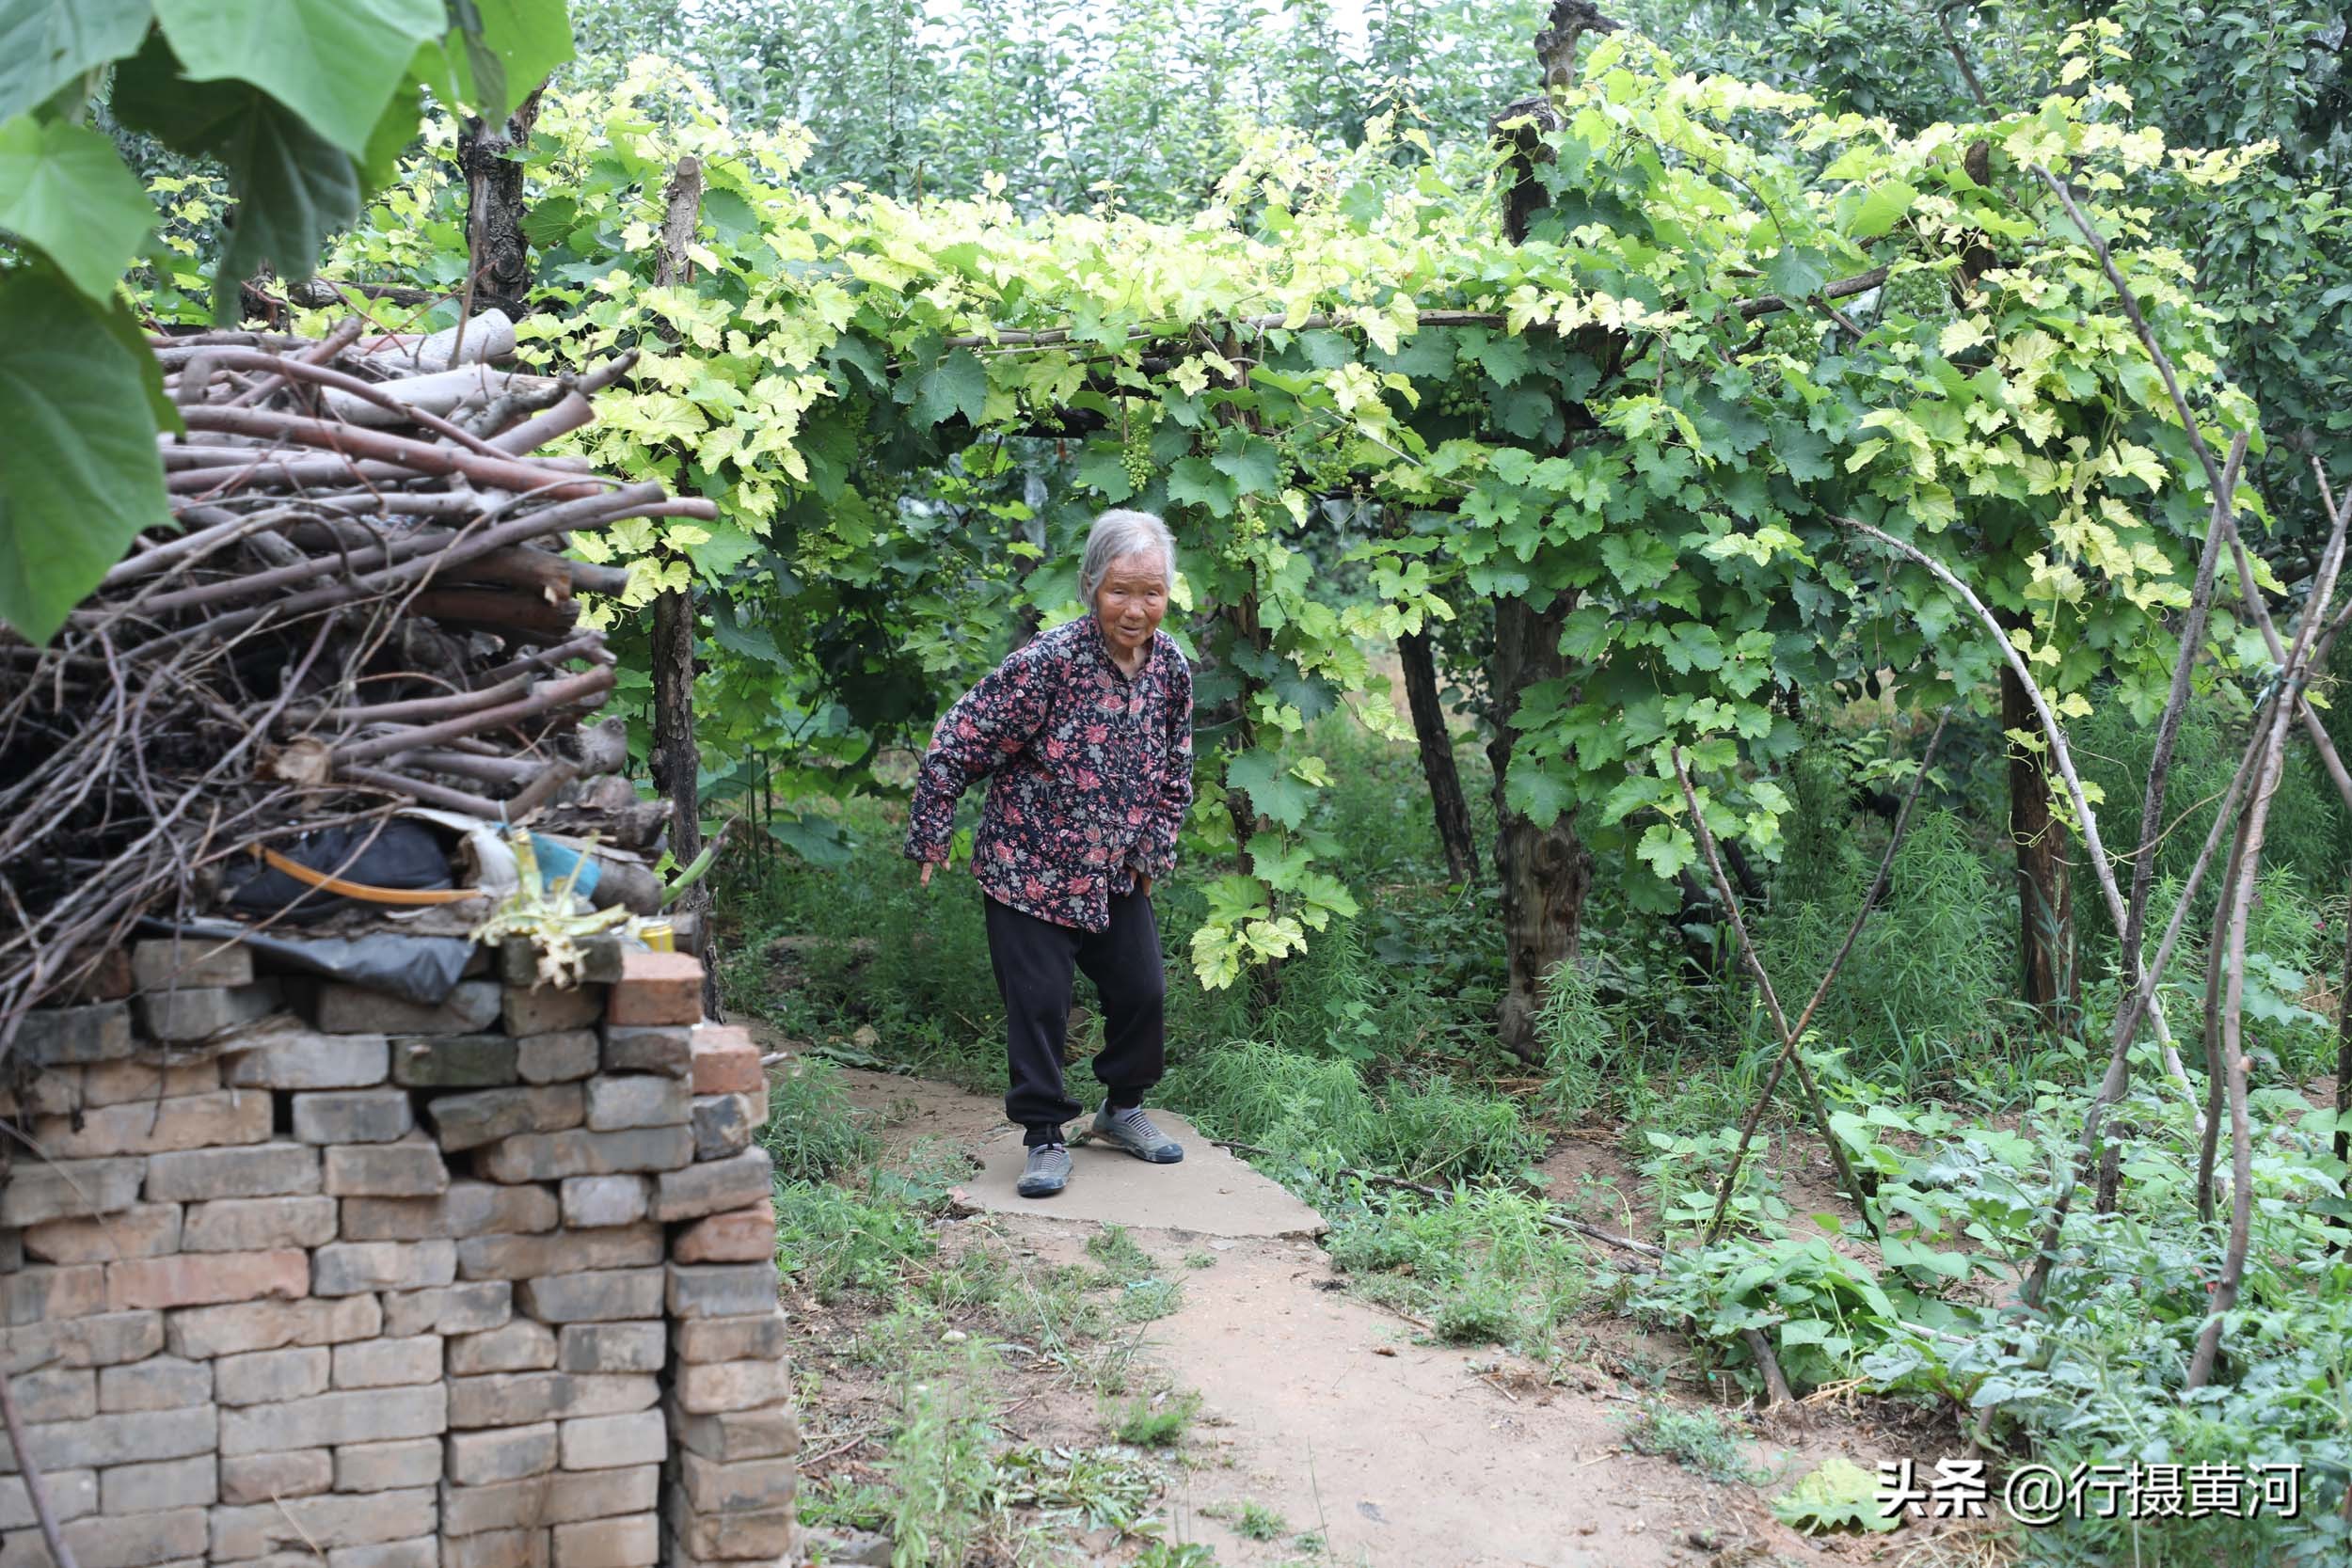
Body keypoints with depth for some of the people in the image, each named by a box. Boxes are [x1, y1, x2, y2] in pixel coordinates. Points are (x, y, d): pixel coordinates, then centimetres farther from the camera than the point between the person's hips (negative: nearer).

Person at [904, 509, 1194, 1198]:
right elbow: (957, 742, -18)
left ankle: (1122, 1108, 34)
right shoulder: (1047, 663, -24)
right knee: (1038, 1006, -2)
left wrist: (1155, 848, 9)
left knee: (1142, 992, 11)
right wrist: (930, 835, -13)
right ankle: (1045, 1138, 13)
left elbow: (1175, 769, 12)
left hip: (1117, 876, 6)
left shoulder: (1171, 666, -5)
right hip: (1030, 871, -6)